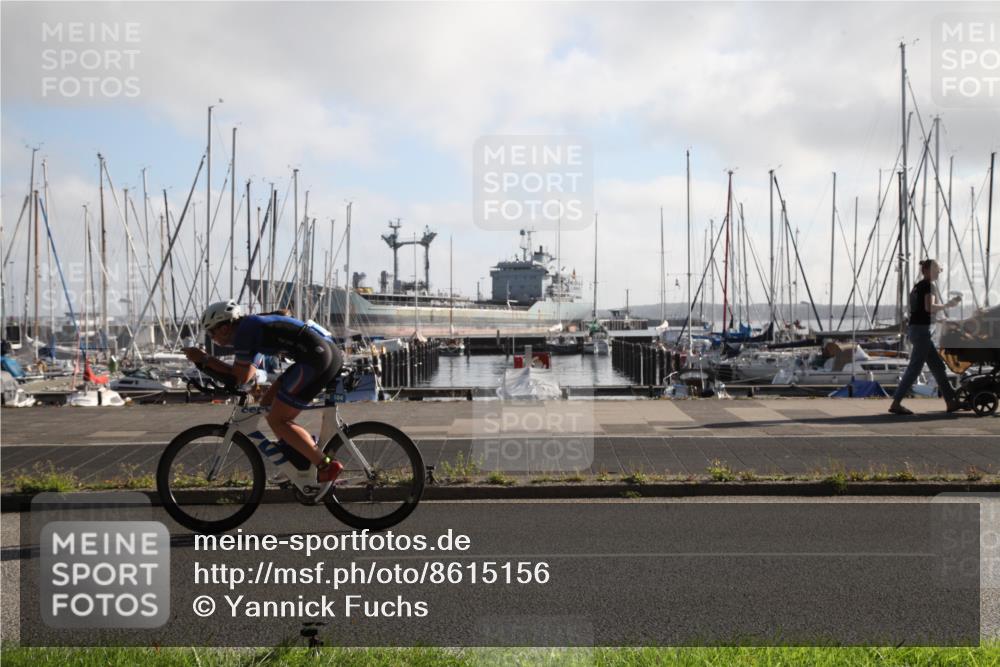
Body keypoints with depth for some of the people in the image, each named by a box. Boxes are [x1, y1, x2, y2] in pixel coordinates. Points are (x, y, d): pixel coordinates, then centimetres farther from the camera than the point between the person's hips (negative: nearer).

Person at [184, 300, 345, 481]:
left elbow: (241, 377, -5)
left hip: (318, 359, -10)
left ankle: (327, 466, -5)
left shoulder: (244, 331, -6)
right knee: (267, 405, 16)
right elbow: (248, 372, 26)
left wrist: (204, 359, 3)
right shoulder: (252, 325, 22)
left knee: (276, 420, -3)